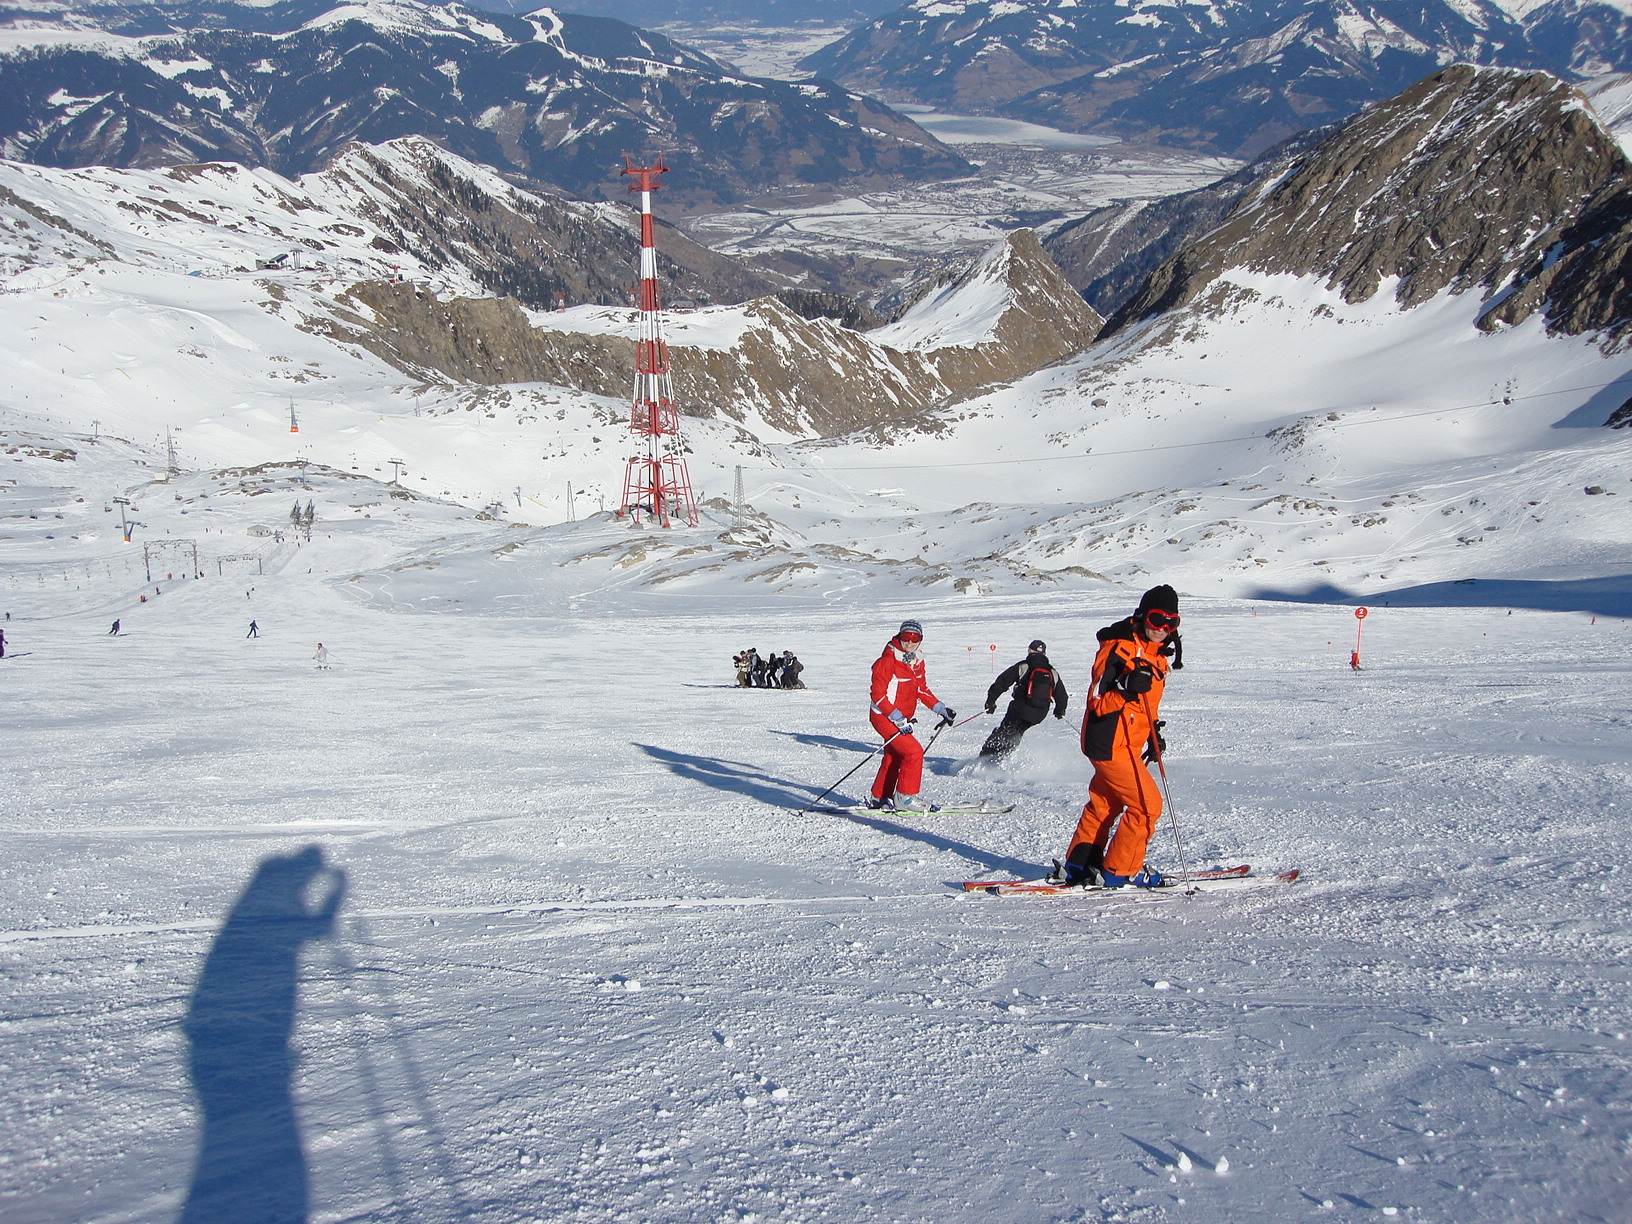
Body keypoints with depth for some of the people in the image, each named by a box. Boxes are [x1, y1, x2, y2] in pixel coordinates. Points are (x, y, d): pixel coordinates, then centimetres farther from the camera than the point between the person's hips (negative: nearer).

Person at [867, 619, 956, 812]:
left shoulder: (917, 661, 5)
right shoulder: (888, 660, -20)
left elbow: (922, 689, 17)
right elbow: (877, 693, -21)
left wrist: (941, 708, 8)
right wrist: (897, 718, -26)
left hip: (901, 718, 9)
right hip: (884, 717, -9)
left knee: (893, 757, 18)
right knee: (914, 752, -15)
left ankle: (880, 799, 31)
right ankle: (905, 798, -6)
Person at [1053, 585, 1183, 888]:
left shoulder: (1157, 655, 10)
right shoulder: (1118, 649, -19)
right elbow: (1097, 702, -22)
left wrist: (1153, 732, 15)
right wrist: (1127, 691, -37)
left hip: (1125, 744, 10)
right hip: (1110, 745, -10)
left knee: (1104, 804, 18)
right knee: (1148, 803, -7)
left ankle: (1077, 866, 29)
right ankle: (1119, 870, 4)